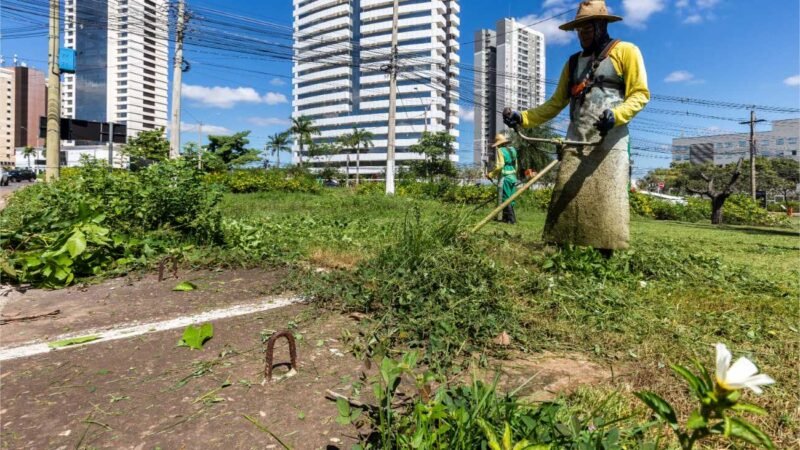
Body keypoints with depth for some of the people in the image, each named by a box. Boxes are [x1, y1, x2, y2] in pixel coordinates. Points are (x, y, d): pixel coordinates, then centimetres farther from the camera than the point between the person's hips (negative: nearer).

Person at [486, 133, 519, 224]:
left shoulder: (500, 151, -10)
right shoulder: (512, 150, 14)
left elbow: (499, 166, -19)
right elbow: (515, 165, 19)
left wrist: (491, 175, -10)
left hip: (505, 178, -8)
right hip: (513, 177, 8)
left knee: (506, 199, -3)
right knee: (510, 198, 12)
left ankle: (511, 219, -4)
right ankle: (506, 218, 19)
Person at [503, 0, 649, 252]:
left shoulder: (625, 51, 10)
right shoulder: (573, 62, 24)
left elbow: (640, 94, 0)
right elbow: (556, 103, 18)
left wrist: (616, 115, -20)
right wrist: (522, 118, 3)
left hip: (609, 142, -4)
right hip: (575, 142, 4)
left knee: (606, 201, -9)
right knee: (566, 198, -6)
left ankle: (606, 257, -3)